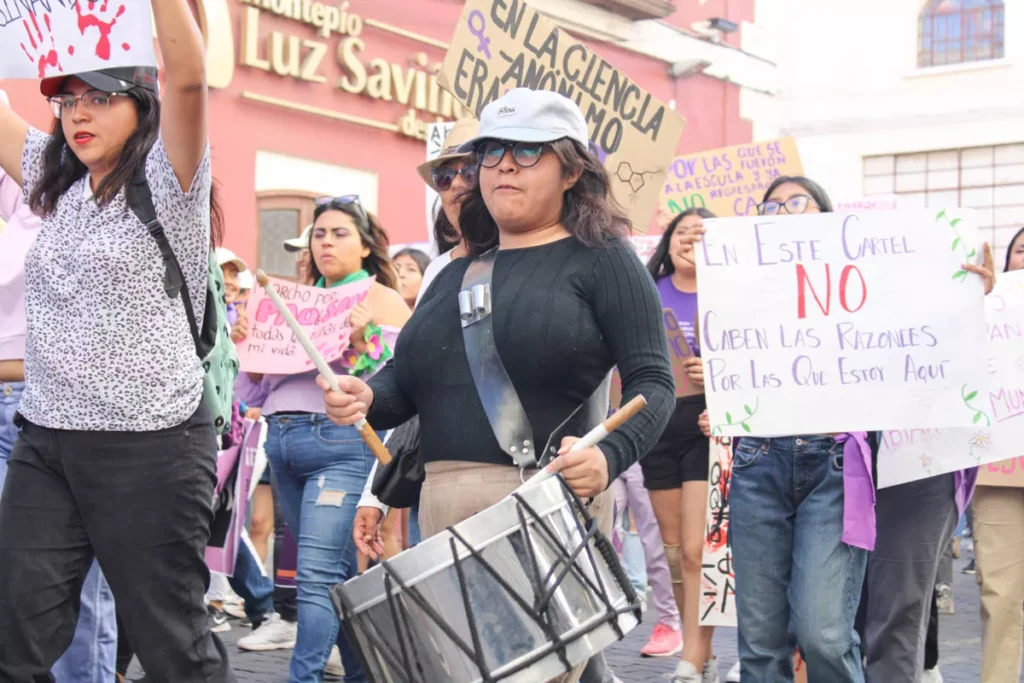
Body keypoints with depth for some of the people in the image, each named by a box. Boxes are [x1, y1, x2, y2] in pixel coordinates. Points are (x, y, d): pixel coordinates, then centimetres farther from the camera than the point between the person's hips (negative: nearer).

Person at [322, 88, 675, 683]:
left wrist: (610, 456, -25)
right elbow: (408, 378, 17)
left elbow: (652, 381, -7)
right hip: (445, 505, 6)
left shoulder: (602, 259, 1)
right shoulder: (456, 274, 20)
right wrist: (365, 398, -5)